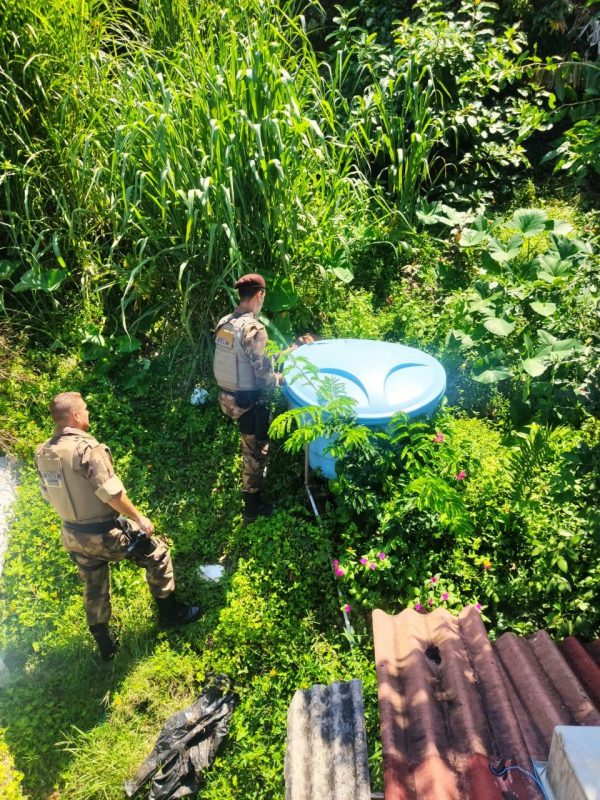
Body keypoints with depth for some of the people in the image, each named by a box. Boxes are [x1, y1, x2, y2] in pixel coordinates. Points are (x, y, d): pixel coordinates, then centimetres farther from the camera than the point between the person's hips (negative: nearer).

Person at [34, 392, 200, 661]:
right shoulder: (86, 448, -26)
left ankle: (105, 645, 41)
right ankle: (169, 612, 31)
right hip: (105, 533, -7)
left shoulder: (42, 453, -1)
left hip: (73, 536, 8)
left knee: (94, 591, 24)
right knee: (157, 555, 15)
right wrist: (139, 518, -13)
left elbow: (48, 494, 11)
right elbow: (112, 493, -26)